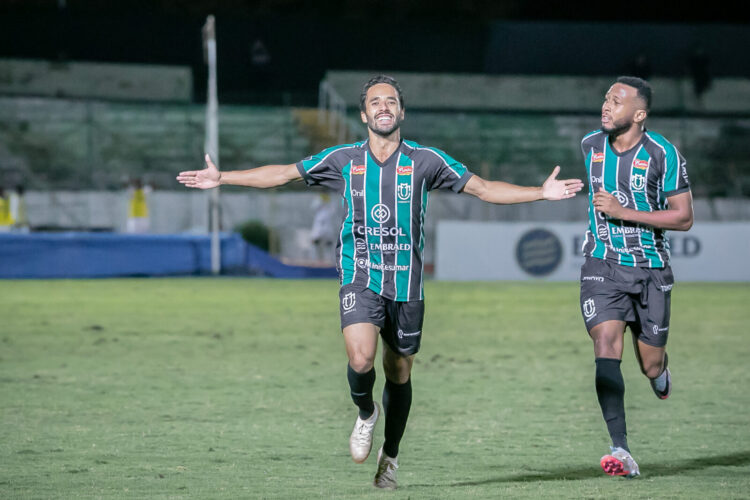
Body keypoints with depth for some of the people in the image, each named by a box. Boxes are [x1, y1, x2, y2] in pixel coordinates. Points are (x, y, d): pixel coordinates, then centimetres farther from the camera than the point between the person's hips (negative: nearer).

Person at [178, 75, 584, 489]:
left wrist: (542, 192, -3)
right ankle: (365, 415, 11)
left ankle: (390, 456, 30)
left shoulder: (425, 160, 1)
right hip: (360, 278, -1)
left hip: (406, 284, 1)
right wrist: (222, 178, 6)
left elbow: (483, 188, 5)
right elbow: (282, 174, 10)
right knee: (361, 359, -22)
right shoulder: (343, 159, 2)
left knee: (399, 373, 9)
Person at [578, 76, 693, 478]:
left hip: (651, 269, -2)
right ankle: (621, 450, -23)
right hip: (602, 266, 2)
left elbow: (684, 217, -11)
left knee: (651, 365, 5)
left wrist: (625, 212, -18)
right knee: (606, 347, -19)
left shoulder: (664, 154, -10)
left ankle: (661, 376, 46)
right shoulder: (588, 146, 2)